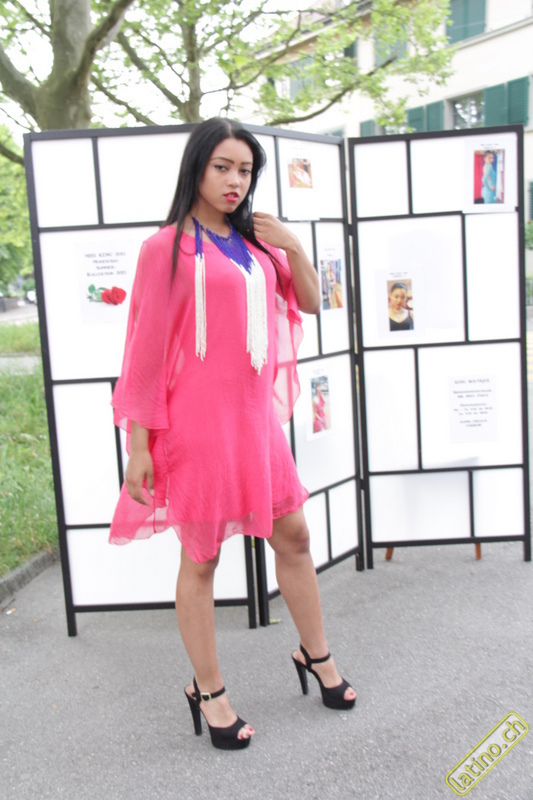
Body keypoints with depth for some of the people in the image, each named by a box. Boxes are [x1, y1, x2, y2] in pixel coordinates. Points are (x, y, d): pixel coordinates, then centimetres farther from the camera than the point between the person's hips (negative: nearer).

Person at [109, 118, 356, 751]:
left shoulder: (254, 243, 12)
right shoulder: (168, 247, -6)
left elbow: (309, 302, 18)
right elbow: (146, 349, -8)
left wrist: (292, 247, 0)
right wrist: (138, 444, -10)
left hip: (255, 414, 7)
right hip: (198, 420, -6)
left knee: (293, 536, 15)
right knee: (201, 557, 5)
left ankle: (315, 655, 37)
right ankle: (207, 691, 24)